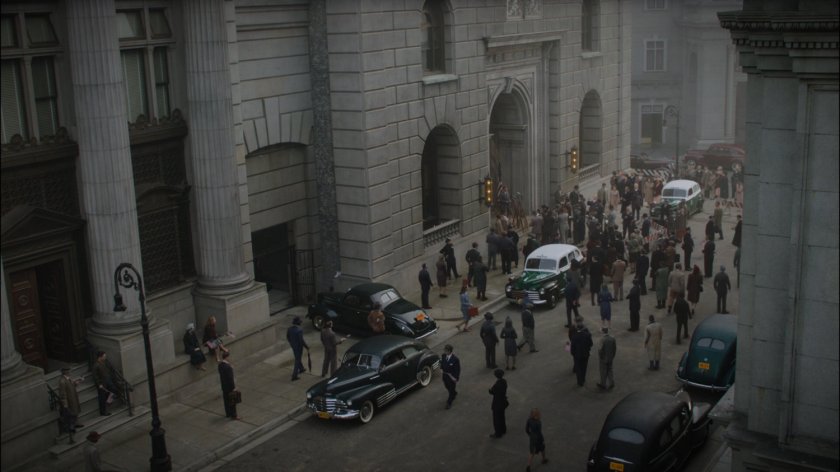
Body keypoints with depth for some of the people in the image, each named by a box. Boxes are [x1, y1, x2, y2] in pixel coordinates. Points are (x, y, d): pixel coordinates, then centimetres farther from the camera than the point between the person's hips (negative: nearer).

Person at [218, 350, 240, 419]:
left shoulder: (220, 364, -5)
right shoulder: (228, 366, -31)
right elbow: (230, 378, -25)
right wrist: (233, 387, -16)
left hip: (223, 385, 8)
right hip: (229, 386, -8)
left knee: (226, 400, 21)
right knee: (232, 401, 7)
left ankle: (228, 414, 35)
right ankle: (233, 415, 19)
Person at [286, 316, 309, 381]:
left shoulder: (289, 329, -7)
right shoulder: (299, 330, -29)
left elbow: (287, 337, 6)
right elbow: (301, 340, -26)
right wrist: (307, 346, -11)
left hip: (293, 345, 7)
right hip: (298, 346, -7)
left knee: (298, 358, 28)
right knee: (297, 361, 4)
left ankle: (301, 369, 49)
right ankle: (294, 376, 6)